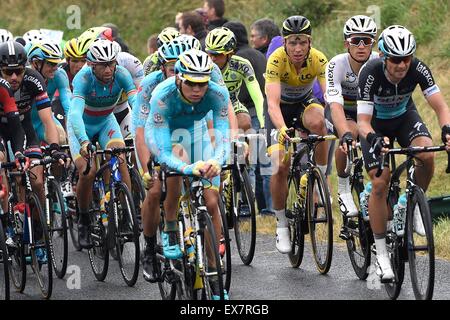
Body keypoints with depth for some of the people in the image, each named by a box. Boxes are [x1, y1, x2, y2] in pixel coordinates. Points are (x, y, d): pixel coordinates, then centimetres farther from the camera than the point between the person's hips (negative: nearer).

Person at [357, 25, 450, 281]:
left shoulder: (418, 69, -27)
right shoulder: (371, 73, -33)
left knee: (427, 155, -29)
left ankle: (415, 206, -1)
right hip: (376, 122, -2)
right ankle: (381, 254, -7)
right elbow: (363, 121, -34)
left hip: (404, 116, 2)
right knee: (380, 183, -17)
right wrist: (374, 140, -55)